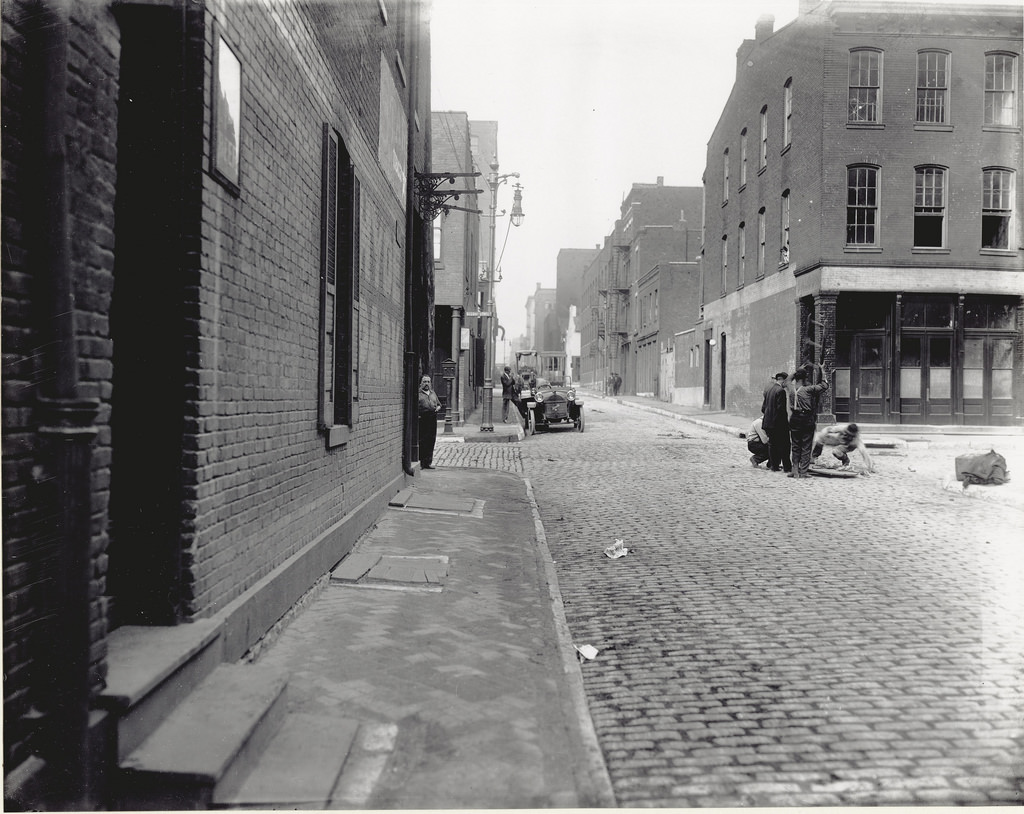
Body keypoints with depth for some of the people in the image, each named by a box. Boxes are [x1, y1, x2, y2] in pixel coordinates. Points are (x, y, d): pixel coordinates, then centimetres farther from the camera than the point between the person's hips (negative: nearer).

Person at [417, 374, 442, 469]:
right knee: (421, 441, -6)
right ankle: (419, 462, 0)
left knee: (431, 441, 6)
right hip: (421, 420, -5)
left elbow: (439, 404, 29)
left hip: (432, 420, 5)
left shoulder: (433, 393, 21)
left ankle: (428, 462, 15)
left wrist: (438, 408, 7)